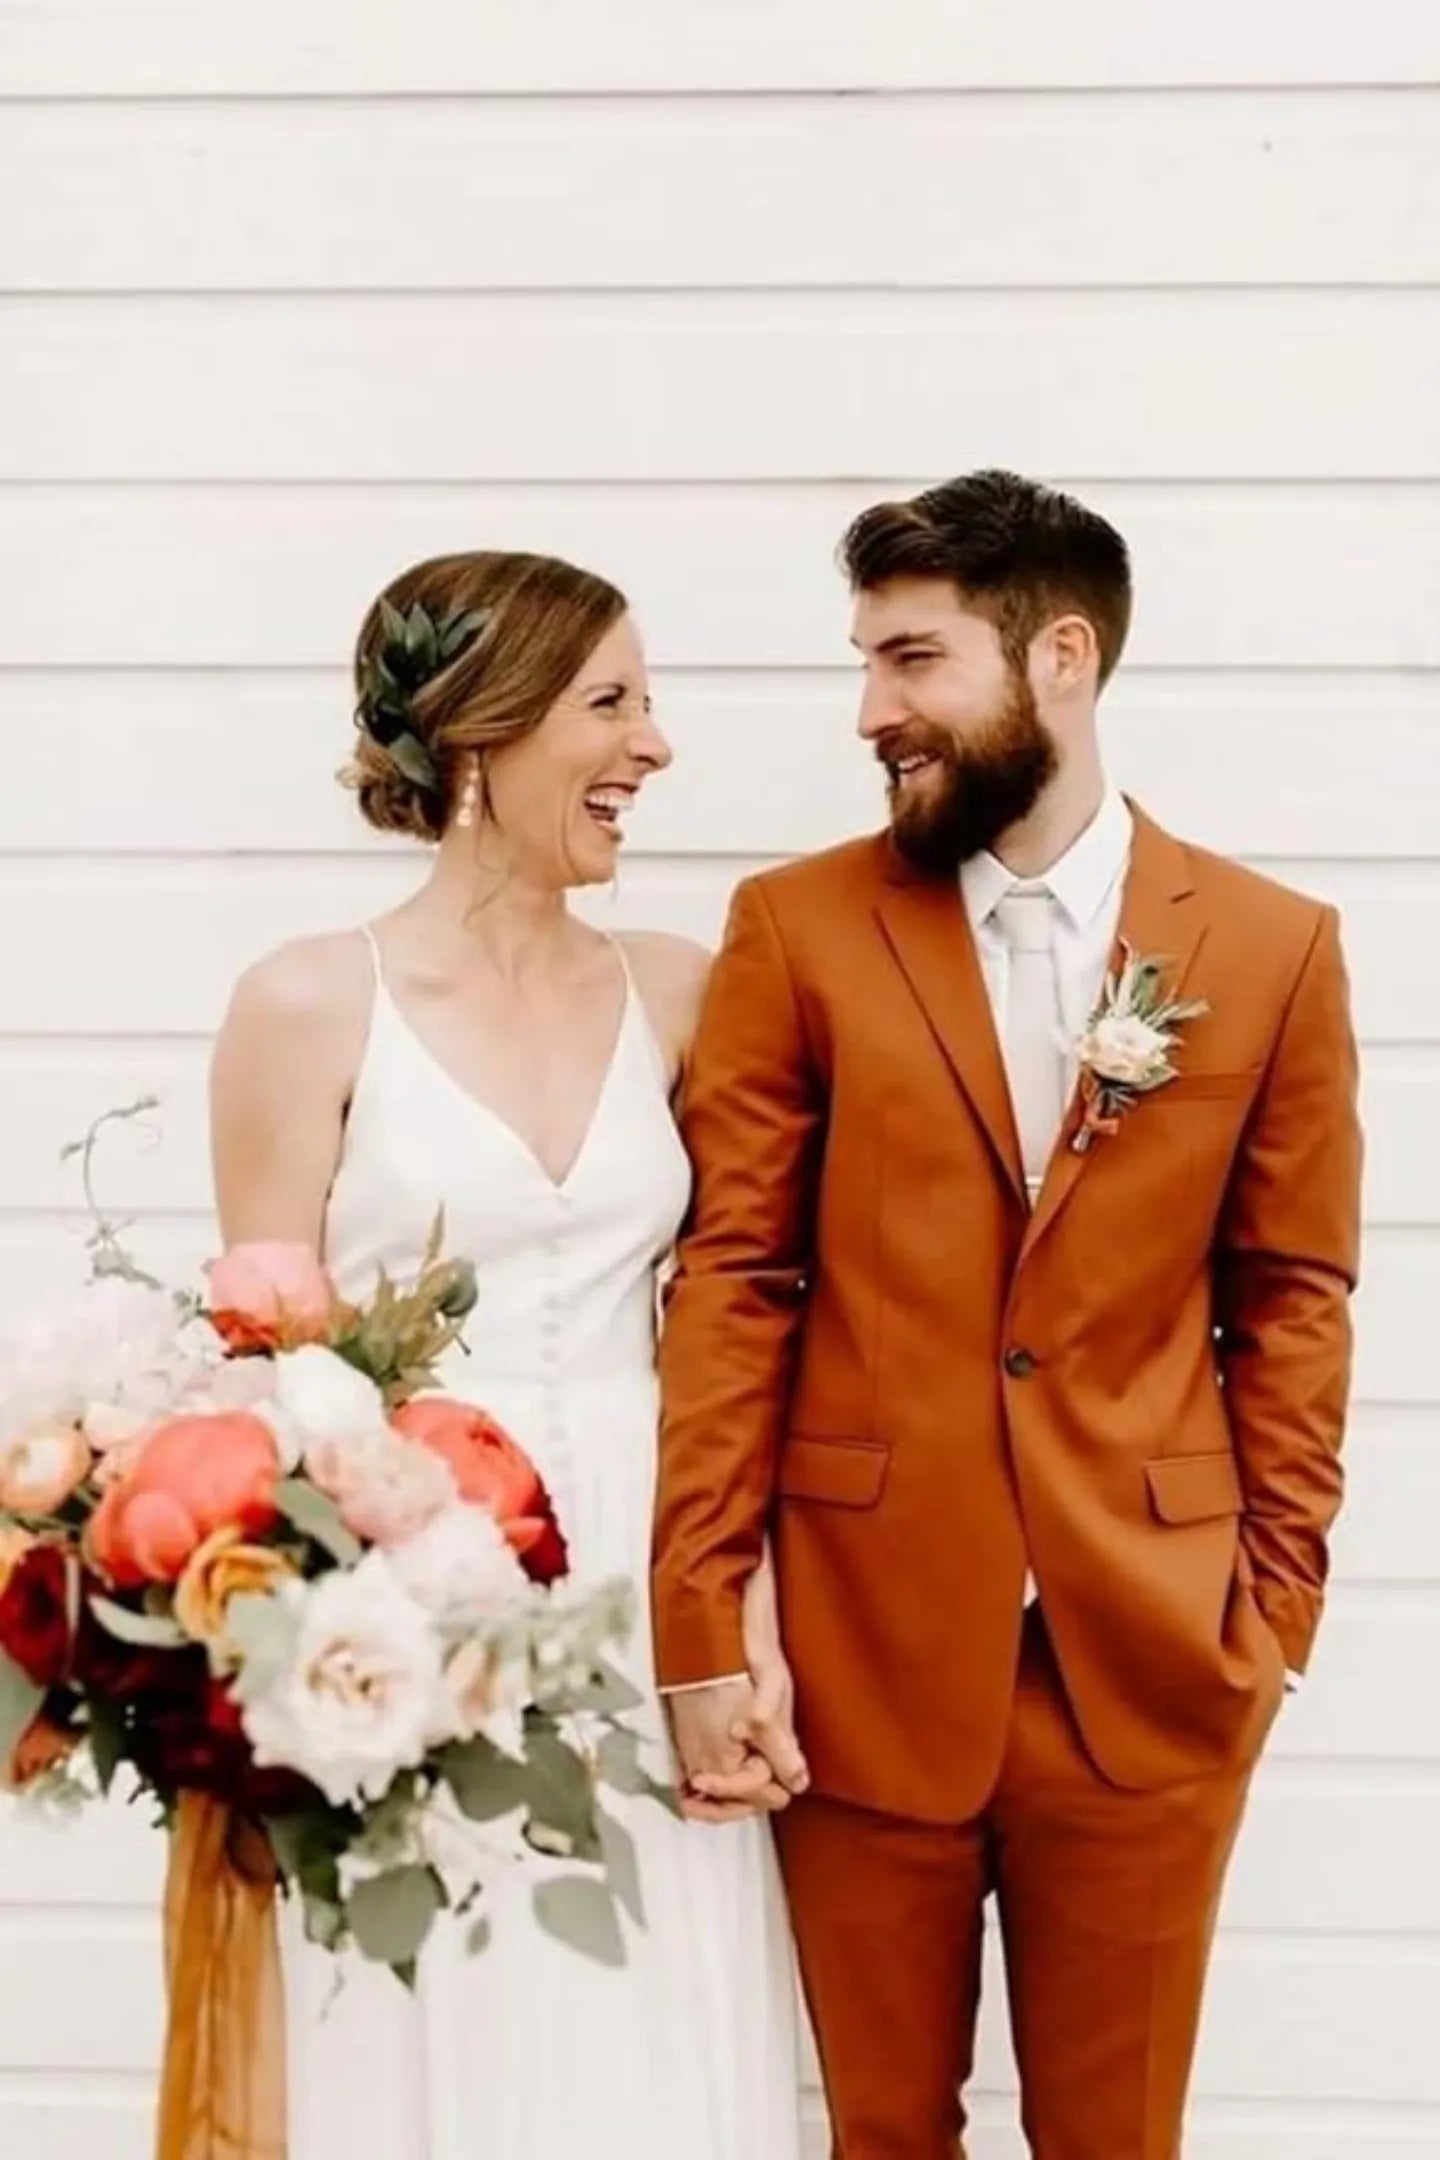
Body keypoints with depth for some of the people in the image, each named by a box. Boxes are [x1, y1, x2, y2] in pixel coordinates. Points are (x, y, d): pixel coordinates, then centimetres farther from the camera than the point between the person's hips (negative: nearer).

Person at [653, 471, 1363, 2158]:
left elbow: (1293, 1300, 5)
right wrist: (701, 1626, -7)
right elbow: (732, 1282, -3)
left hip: (1151, 1657, 0)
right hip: (861, 1646, 0)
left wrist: (1275, 1603, 0)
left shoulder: (1273, 947, 1)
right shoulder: (796, 930, -1)